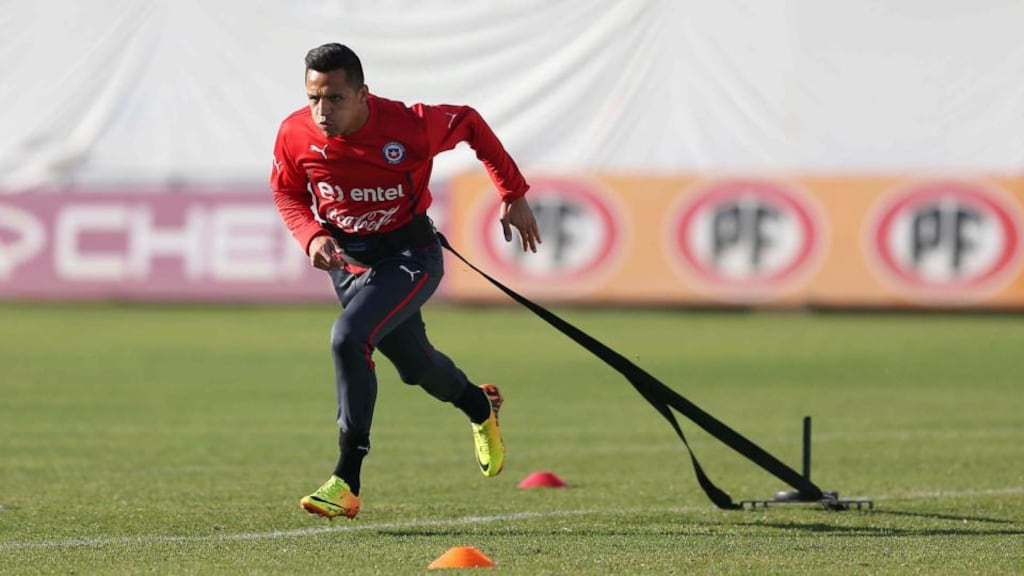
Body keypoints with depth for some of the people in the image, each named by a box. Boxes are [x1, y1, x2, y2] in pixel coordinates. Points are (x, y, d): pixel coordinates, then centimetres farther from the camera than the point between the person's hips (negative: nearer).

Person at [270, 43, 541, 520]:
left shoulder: (408, 126, -26)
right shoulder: (295, 135, -17)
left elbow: (469, 122, -6)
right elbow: (287, 193, 3)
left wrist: (514, 194, -2)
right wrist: (312, 236, -17)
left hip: (409, 255, -5)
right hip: (347, 260, 5)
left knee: (348, 338, -28)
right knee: (415, 365, 21)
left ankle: (347, 483, -23)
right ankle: (480, 407, 57)